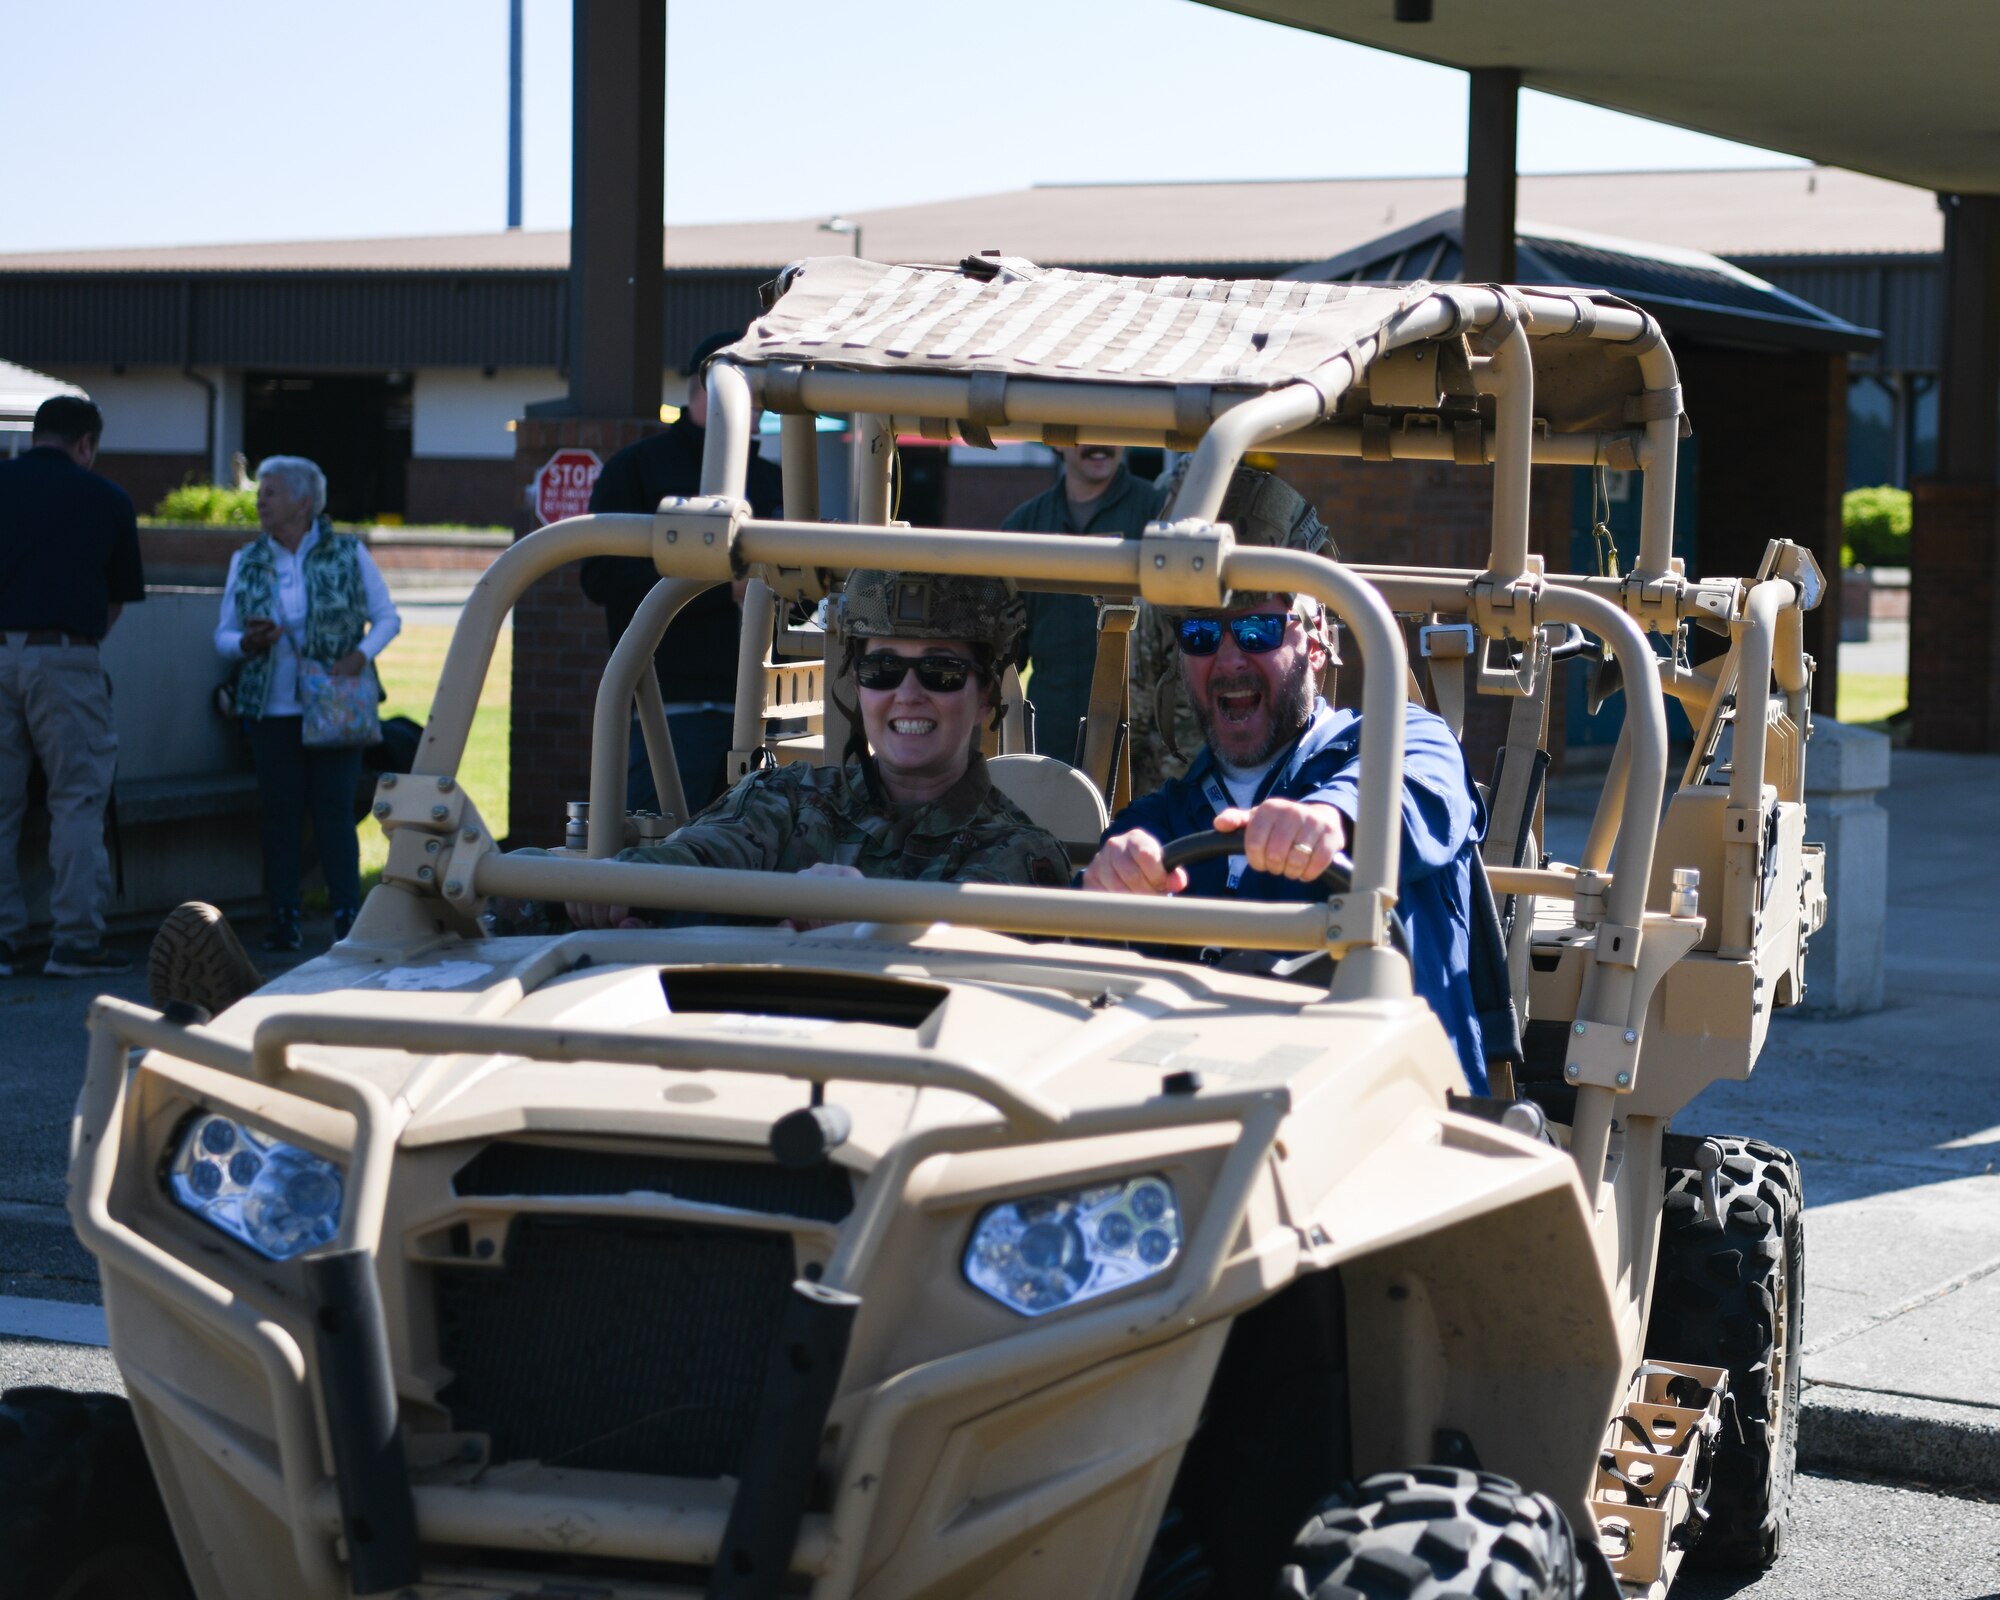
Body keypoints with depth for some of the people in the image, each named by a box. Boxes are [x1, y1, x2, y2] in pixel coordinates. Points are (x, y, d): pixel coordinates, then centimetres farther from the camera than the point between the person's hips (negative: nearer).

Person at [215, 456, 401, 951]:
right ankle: (283, 919, 7)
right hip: (272, 710, 2)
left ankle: (347, 916, -1)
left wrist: (361, 654, -12)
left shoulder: (347, 554, 3)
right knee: (281, 811, 1)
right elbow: (223, 635, 11)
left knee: (335, 809, -5)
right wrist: (248, 642, -11)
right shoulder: (246, 562, 10)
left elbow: (387, 618, 6)